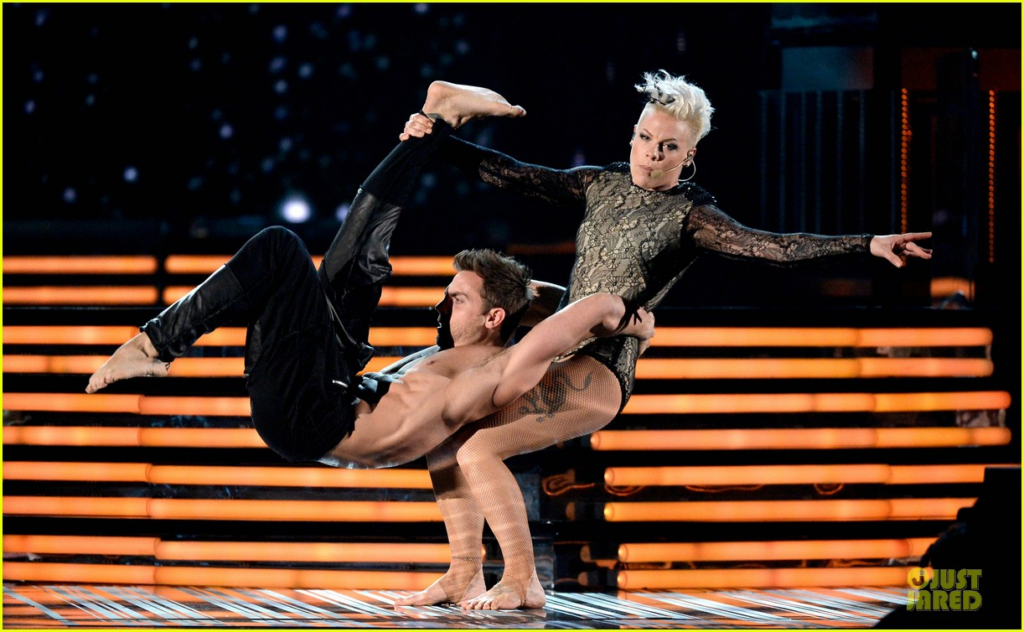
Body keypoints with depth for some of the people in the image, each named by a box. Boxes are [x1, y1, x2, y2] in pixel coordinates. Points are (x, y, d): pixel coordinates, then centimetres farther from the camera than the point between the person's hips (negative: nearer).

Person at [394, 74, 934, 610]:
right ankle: (464, 574, 15)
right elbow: (511, 176, 13)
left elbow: (772, 246, -20)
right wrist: (437, 142, 5)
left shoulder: (688, 215, -8)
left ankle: (521, 582, -9)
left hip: (599, 373, -7)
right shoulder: (601, 185, 11)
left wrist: (867, 244, -33)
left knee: (478, 449, -20)